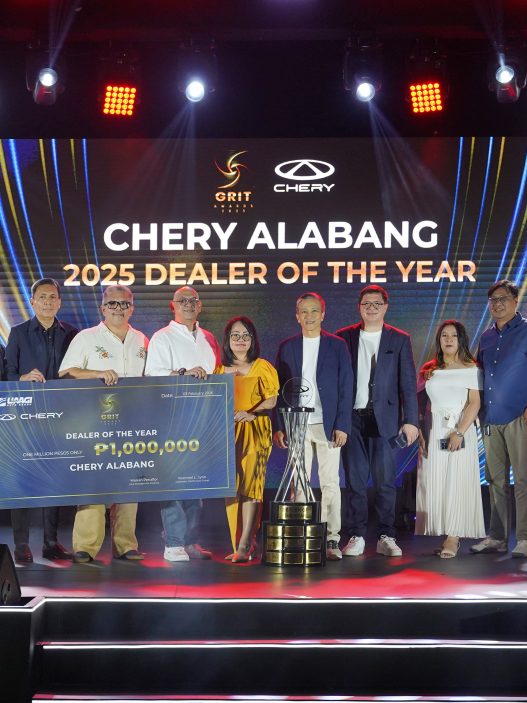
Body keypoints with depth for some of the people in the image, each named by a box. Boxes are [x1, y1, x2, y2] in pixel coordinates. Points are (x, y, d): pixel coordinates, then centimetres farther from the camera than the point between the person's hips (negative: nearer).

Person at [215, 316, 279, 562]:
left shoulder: (263, 367, 5)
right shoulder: (220, 369, 16)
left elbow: (272, 400, -2)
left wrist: (252, 413, -18)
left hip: (254, 431, -4)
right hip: (227, 432, 4)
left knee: (249, 483, -14)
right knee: (231, 486, 1)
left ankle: (244, 544, -17)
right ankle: (239, 546, 5)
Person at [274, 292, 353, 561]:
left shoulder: (337, 346, 4)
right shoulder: (287, 347, 8)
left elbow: (345, 388, 1)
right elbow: (278, 388, 7)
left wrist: (342, 425, -7)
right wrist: (278, 426, -1)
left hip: (328, 425, -1)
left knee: (330, 483, 0)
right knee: (299, 484, 4)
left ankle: (332, 540, 4)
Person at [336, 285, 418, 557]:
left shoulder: (399, 339, 5)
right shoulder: (344, 337, 7)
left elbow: (408, 382, 2)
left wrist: (410, 420, -5)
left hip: (384, 419, -1)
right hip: (352, 419, 1)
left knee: (385, 481, 1)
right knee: (355, 481, 4)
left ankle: (386, 537, 9)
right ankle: (357, 536, 11)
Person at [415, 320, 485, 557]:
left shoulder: (471, 369, 1)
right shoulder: (428, 370, 11)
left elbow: (474, 404, -6)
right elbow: (420, 403, 9)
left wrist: (459, 432, -17)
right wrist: (420, 434, -2)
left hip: (460, 430, -3)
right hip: (433, 432, 3)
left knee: (457, 482, -5)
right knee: (433, 482, 0)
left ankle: (453, 538, -3)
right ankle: (440, 532, 7)